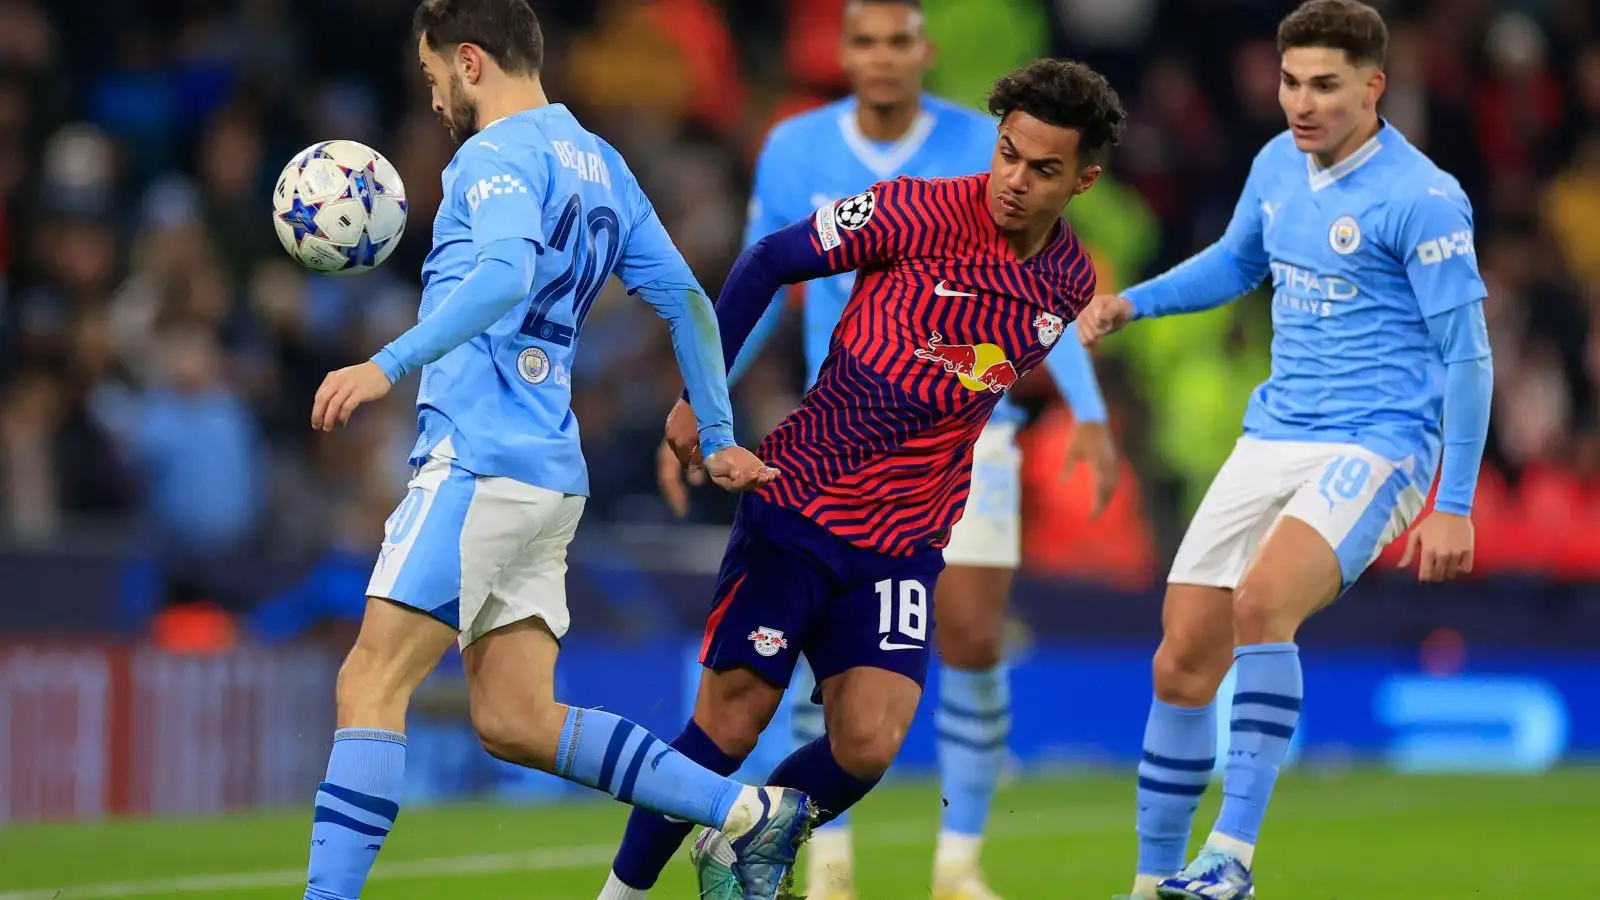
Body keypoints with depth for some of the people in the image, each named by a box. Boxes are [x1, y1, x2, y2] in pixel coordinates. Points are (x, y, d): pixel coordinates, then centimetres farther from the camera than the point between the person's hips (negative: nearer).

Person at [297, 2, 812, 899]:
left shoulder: (499, 154, -7)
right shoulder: (598, 162, 20)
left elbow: (507, 275, -27)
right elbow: (688, 300, 22)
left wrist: (389, 364, -33)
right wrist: (718, 441, 27)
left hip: (481, 463, -9)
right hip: (548, 471, 9)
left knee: (370, 685, -11)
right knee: (514, 721, 9)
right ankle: (751, 814, 7)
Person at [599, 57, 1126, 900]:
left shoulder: (1070, 283, 2)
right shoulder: (919, 212, -13)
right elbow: (767, 261, -3)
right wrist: (699, 395, -5)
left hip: (904, 544, 3)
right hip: (796, 507, -3)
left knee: (866, 746, -11)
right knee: (730, 723, -4)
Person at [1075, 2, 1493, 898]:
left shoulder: (1422, 199, -13)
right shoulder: (1278, 165, 8)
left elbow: (1467, 355, -11)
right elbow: (1237, 260, 29)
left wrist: (1455, 506, -14)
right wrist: (1133, 303, 13)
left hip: (1374, 447, -7)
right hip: (1272, 442, 7)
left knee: (1261, 603, -31)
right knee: (1184, 662, 1)